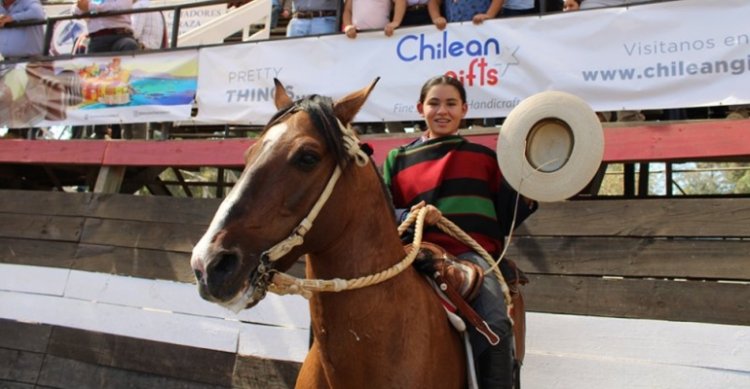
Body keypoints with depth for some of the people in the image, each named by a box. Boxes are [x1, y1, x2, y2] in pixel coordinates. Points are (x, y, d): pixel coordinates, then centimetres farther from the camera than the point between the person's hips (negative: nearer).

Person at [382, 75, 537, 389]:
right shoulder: (398, 160, 19)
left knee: (495, 324, -29)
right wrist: (411, 217, -7)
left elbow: (505, 219, 18)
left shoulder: (484, 157, 20)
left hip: (475, 254, 0)